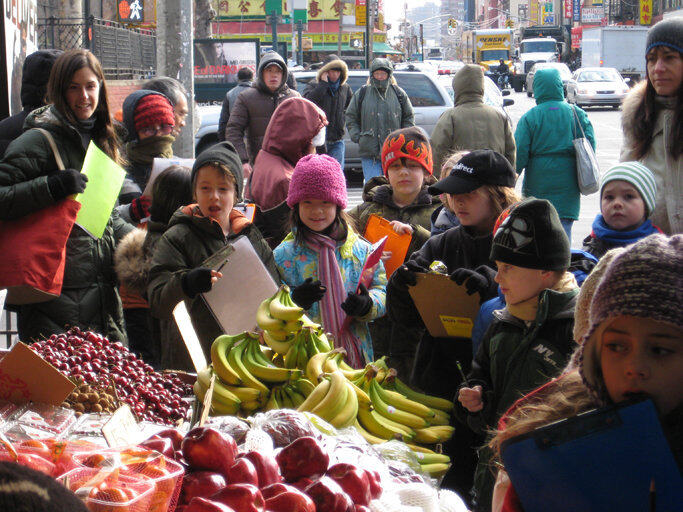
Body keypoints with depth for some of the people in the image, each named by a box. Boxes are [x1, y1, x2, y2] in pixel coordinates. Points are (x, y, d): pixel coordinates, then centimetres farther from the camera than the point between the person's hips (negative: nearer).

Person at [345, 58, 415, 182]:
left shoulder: (399, 93, 7)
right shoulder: (362, 94, 6)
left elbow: (409, 117, 15)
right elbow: (350, 117, 12)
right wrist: (357, 137, 1)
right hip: (369, 152, -1)